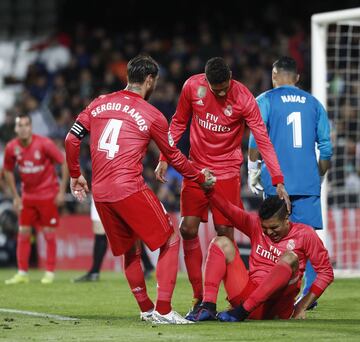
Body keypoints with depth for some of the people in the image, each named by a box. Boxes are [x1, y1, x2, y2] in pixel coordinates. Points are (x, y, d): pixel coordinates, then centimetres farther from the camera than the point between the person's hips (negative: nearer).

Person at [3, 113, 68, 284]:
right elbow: (8, 171, 10)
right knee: (23, 233, 2)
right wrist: (15, 196, 6)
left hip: (48, 195, -4)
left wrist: (62, 191, -13)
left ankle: (50, 272, 7)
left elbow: (64, 163, -12)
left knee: (49, 233, -2)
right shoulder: (12, 148, -6)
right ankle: (22, 273, 9)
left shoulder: (44, 144, -18)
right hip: (27, 196, 4)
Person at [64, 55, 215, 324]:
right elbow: (175, 158, 10)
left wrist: (75, 175, 23)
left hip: (100, 194, 6)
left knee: (130, 251, 21)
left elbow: (71, 140, 10)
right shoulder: (152, 116, 1)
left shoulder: (99, 104, 13)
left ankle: (146, 309, 27)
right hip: (130, 189, -6)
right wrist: (202, 179, 24)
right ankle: (163, 311, -3)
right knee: (170, 241, 5)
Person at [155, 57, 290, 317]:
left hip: (227, 172, -3)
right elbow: (178, 123, 8)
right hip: (196, 168, 3)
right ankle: (198, 297, 6)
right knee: (188, 229, -4)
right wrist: (165, 158, 2)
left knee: (225, 232, -6)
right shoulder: (192, 86, -8)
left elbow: (263, 140, -15)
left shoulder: (243, 98, -16)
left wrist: (278, 181, -21)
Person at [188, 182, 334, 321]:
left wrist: (302, 307, -7)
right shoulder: (256, 224, 10)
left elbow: (326, 272, -1)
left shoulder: (304, 234, 1)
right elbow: (227, 208, -3)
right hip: (247, 293, 4)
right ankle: (208, 306, -25)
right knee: (221, 242, -6)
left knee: (290, 258, -29)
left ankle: (241, 312, -33)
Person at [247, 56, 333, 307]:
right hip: (308, 183, 2)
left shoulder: (265, 101, 3)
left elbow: (257, 140, -7)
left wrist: (253, 170, 4)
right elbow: (326, 147, 11)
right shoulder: (313, 103, 13)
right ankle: (309, 294, -2)